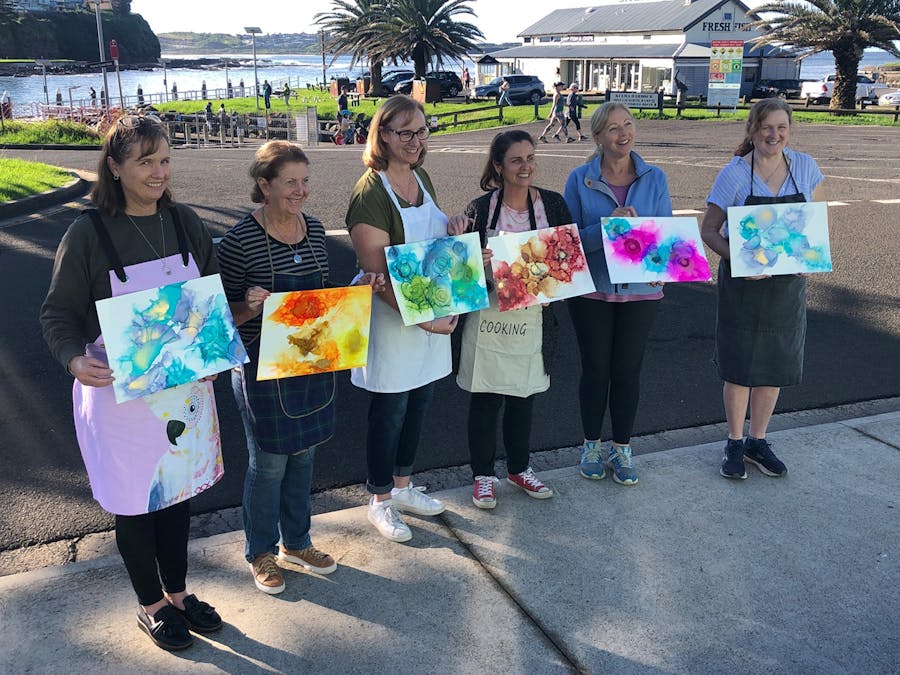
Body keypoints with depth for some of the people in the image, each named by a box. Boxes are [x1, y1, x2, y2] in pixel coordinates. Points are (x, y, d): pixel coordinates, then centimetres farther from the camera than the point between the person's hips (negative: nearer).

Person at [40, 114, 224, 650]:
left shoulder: (185, 222, 0)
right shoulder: (89, 233, -12)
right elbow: (59, 312, -7)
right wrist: (74, 359, -26)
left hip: (186, 384, 4)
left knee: (179, 489, 18)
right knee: (135, 500, 11)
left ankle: (178, 592, 40)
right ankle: (152, 606, 34)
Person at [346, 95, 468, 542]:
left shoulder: (421, 178, 7)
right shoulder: (370, 192, -19)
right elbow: (377, 274, -21)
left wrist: (453, 225, -1)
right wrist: (421, 317, -26)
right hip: (392, 317, -8)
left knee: (418, 404, 18)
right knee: (389, 413, 6)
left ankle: (402, 486, 38)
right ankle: (380, 501, 26)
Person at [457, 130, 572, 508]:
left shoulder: (554, 204, 2)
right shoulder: (480, 208, -5)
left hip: (533, 318, 3)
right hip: (488, 317, -2)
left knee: (523, 398, 15)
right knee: (485, 399, 5)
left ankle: (519, 469, 35)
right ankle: (484, 475, 24)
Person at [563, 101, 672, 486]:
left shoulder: (654, 179, 0)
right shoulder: (580, 180, -5)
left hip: (641, 290, 1)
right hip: (592, 289, -1)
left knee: (628, 369, 9)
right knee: (595, 368, 10)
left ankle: (622, 448, 27)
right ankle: (592, 445, 29)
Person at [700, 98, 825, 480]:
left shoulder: (805, 167, -1)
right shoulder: (735, 174, -10)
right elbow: (709, 230, -7)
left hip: (788, 283, 3)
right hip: (742, 283, -3)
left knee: (774, 366, 11)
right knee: (739, 366, 6)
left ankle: (757, 442, 29)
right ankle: (734, 444, 23)